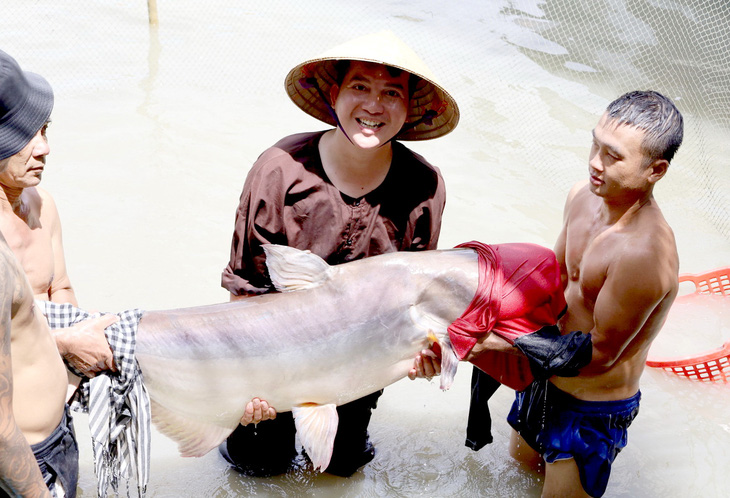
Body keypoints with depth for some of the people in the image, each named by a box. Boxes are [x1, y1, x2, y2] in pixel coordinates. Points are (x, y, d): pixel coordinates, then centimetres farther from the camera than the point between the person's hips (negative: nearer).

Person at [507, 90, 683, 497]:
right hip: (548, 376, 8)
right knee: (524, 458, 32)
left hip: (594, 409, -8)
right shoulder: (583, 196, -10)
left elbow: (600, 353, -27)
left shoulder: (644, 253, -36)